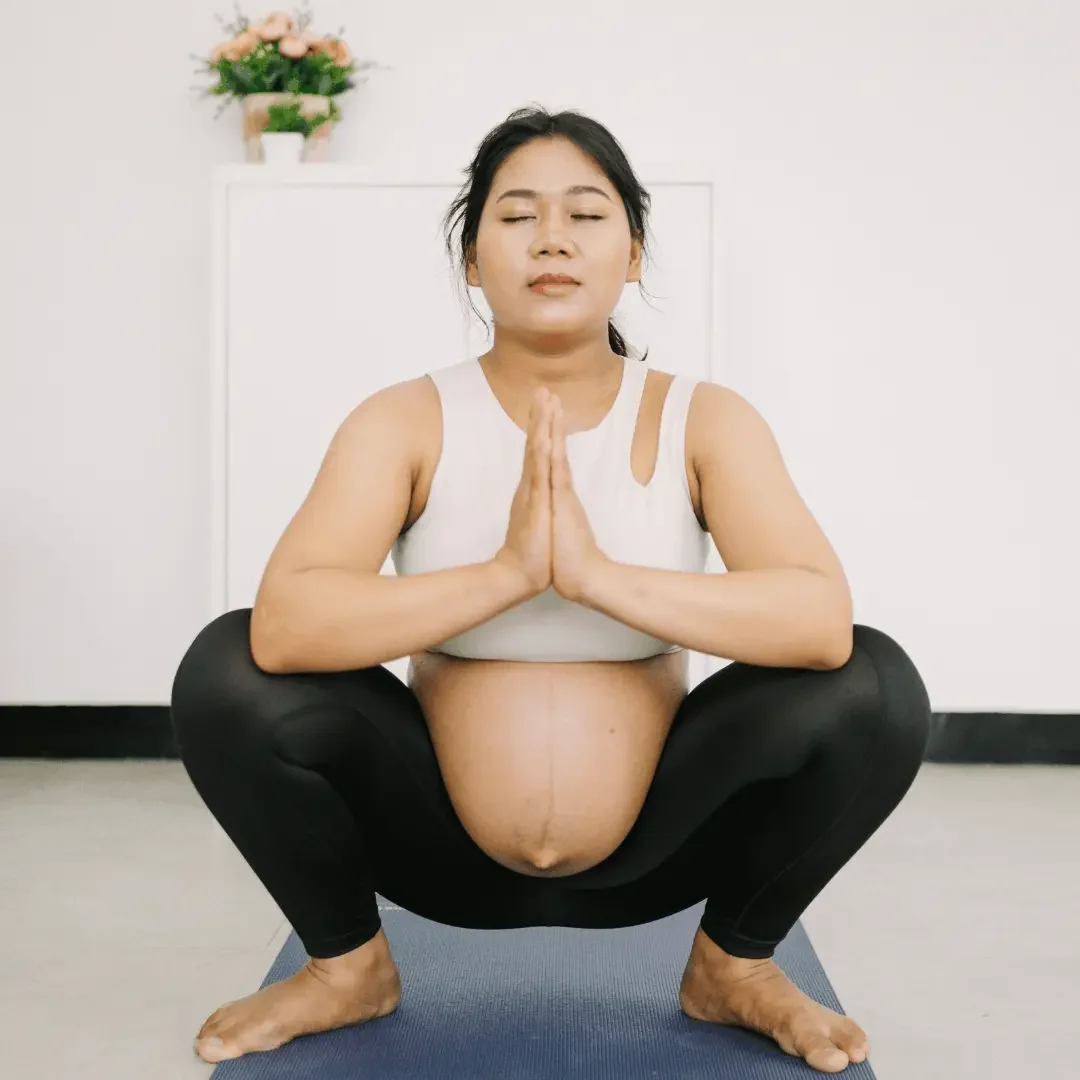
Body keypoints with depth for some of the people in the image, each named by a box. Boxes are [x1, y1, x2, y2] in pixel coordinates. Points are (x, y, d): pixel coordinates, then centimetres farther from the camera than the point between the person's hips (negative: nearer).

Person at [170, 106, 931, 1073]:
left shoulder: (702, 421, -10)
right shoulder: (405, 422, -11)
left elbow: (824, 620, -26)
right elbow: (282, 626, -27)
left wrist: (600, 574, -34)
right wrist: (506, 572, -35)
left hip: (647, 848, 0)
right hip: (444, 849, 0)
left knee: (873, 685, -22)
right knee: (227, 673, -22)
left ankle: (735, 968, 6)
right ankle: (350, 966, 5)